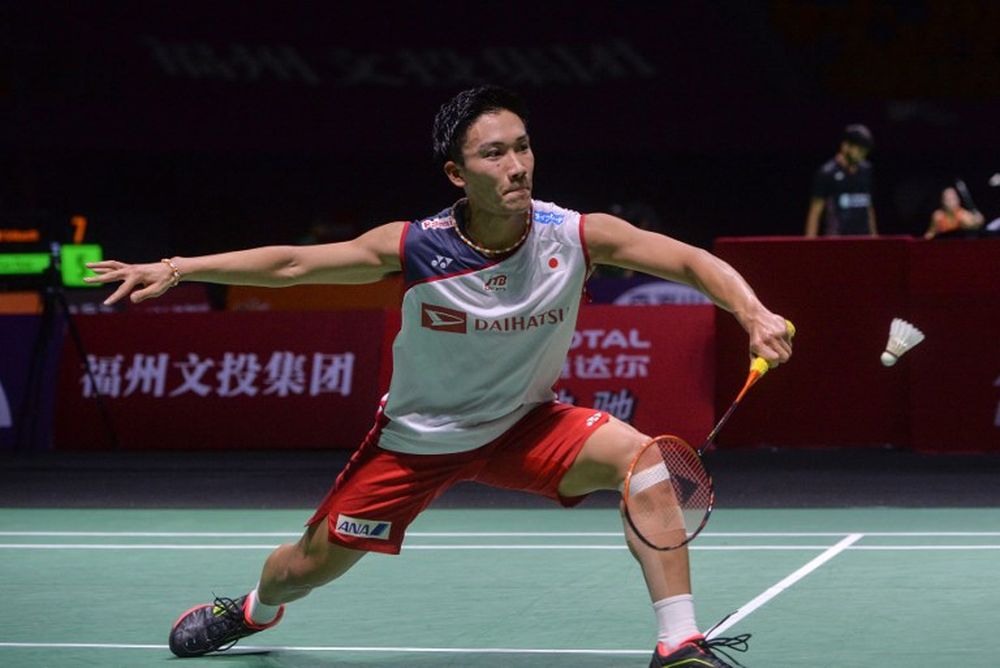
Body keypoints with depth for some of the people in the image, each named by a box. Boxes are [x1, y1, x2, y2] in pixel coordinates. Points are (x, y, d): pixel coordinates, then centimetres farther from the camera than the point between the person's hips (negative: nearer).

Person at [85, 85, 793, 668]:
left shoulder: (578, 236, -23)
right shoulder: (412, 247, -24)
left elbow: (693, 261, -21)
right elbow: (290, 264, -13)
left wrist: (755, 316, -39)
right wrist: (176, 268, -19)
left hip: (525, 425, 0)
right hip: (418, 437, 0)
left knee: (642, 458, -27)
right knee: (311, 566, 10)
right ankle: (256, 611, 50)